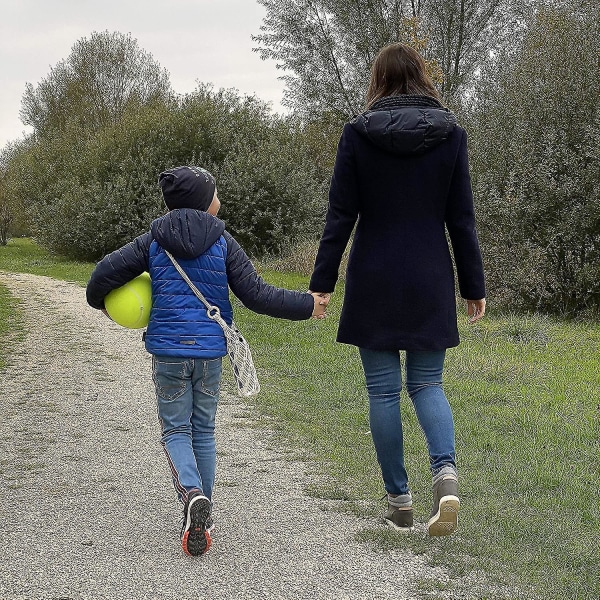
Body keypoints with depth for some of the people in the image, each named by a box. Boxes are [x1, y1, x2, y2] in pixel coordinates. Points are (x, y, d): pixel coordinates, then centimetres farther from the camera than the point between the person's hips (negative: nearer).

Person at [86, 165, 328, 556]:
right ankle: (204, 515, 18)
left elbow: (106, 272, 1)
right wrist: (307, 305, 4)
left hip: (168, 351, -1)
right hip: (210, 353, 1)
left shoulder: (153, 242, 1)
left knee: (175, 431, 7)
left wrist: (98, 301, 23)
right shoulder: (223, 242, -1)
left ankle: (192, 495, -21)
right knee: (204, 431, 14)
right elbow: (256, 294, -5)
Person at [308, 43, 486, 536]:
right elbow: (461, 219, 2)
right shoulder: (451, 133, 1)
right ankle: (446, 470, -14)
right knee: (427, 383, 11)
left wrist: (322, 282, 0)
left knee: (384, 390, 7)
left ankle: (399, 500, 11)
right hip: (431, 283, 2)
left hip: (374, 283, -1)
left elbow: (340, 216, -5)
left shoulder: (358, 134, -4)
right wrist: (473, 287, 8)